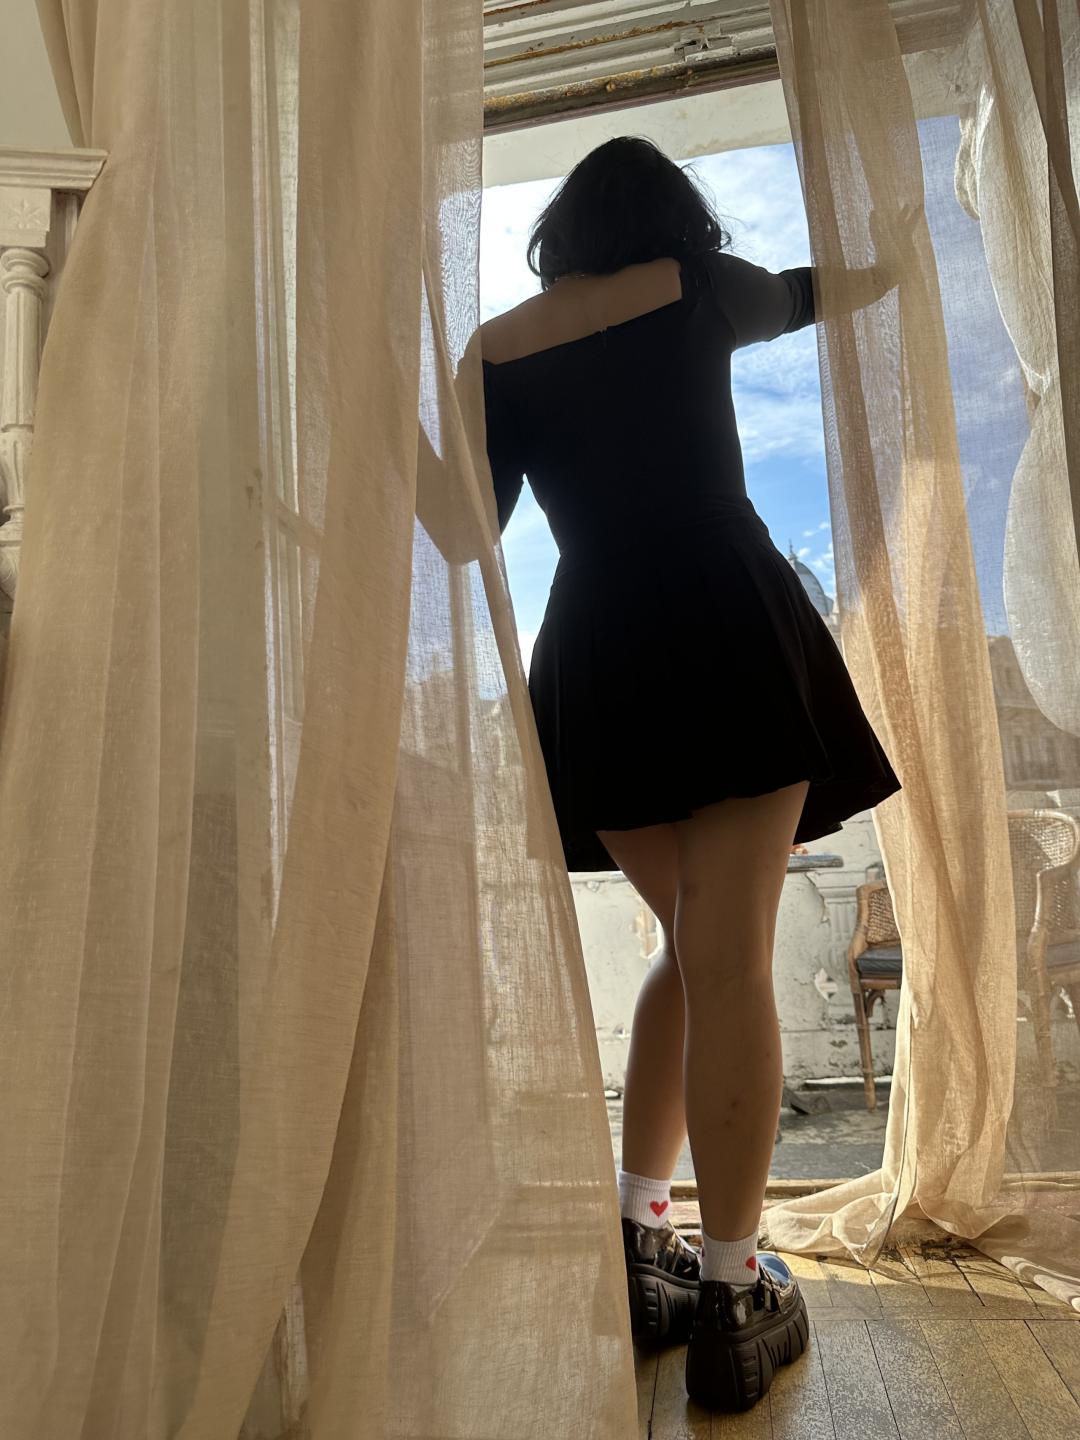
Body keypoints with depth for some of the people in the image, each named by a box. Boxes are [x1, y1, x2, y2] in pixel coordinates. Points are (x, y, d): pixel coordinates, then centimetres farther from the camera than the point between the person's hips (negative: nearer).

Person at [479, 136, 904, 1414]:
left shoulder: (493, 352, 14)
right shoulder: (696, 285, 12)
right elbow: (789, 298, 33)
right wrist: (866, 273, 53)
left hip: (591, 658, 4)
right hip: (730, 629, -3)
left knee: (693, 946, 15)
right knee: (731, 959, -4)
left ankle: (633, 1245, 15)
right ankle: (732, 1300, 1)